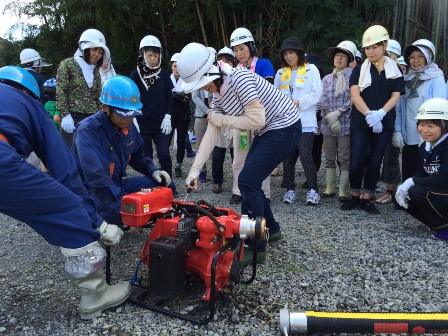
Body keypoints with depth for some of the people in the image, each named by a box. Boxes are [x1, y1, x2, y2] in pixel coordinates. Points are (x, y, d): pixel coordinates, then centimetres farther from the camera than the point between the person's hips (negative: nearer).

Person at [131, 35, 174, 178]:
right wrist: (134, 120, -6)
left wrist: (168, 117, -4)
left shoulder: (164, 74, 4)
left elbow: (169, 97, 5)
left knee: (164, 154, -6)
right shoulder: (136, 75, 1)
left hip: (161, 123, 0)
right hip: (143, 123, 0)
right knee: (146, 156, 6)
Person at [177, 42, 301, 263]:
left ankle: (256, 247, 0)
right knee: (250, 180, 11)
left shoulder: (238, 78, -25)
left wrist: (222, 120, -15)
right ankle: (271, 229, 31)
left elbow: (257, 120, -30)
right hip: (267, 132, 9)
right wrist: (195, 170, -3)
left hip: (284, 128, -9)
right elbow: (211, 132, 2)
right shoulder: (218, 92, 3)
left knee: (247, 181, -12)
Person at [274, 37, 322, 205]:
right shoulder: (280, 73, 16)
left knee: (305, 156, -10)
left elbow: (316, 94, -3)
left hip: (305, 121, -4)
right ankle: (290, 189, 17)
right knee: (288, 157, 6)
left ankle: (313, 190, 2)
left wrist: (299, 102, -15)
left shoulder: (311, 69, 5)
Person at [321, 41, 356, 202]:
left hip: (346, 123, -4)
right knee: (329, 158, 10)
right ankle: (330, 188, 20)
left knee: (345, 158, -1)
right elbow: (323, 101, 5)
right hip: (327, 124, 4)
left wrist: (337, 113, -14)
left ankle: (343, 190, 6)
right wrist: (330, 118, -9)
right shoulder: (327, 79, 12)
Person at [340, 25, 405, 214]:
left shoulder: (395, 70, 9)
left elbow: (395, 96, 2)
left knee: (374, 162, 5)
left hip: (384, 124, 2)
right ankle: (355, 197, 13)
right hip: (360, 123, -1)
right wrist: (369, 115, -22)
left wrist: (379, 114, -17)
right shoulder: (359, 70, 5)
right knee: (357, 162, -7)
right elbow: (355, 95, -7)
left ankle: (366, 199, 16)